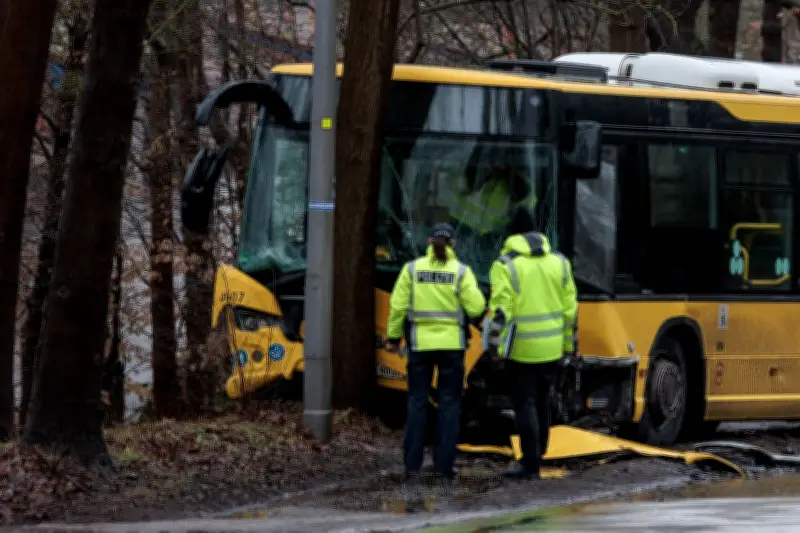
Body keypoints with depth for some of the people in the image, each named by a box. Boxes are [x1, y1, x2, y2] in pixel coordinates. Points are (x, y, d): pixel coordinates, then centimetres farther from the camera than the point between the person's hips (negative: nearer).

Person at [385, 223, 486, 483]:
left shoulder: (412, 268, 0)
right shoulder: (461, 271, -4)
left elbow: (398, 305, -2)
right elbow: (476, 308, -8)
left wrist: (393, 336, 7)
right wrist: (476, 294, 13)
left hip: (420, 344, 1)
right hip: (452, 344, -1)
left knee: (417, 402, 6)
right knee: (449, 403, 6)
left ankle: (412, 466, 2)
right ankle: (443, 465, 2)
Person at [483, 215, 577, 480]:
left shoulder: (506, 266, -10)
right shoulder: (559, 262, 6)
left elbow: (500, 310, -15)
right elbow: (570, 307, 8)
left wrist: (496, 348, -12)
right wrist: (567, 344, 15)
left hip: (521, 349, -5)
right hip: (551, 348, 5)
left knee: (525, 404, 1)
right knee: (542, 402, 19)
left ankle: (531, 464, 0)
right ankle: (536, 456, 27)